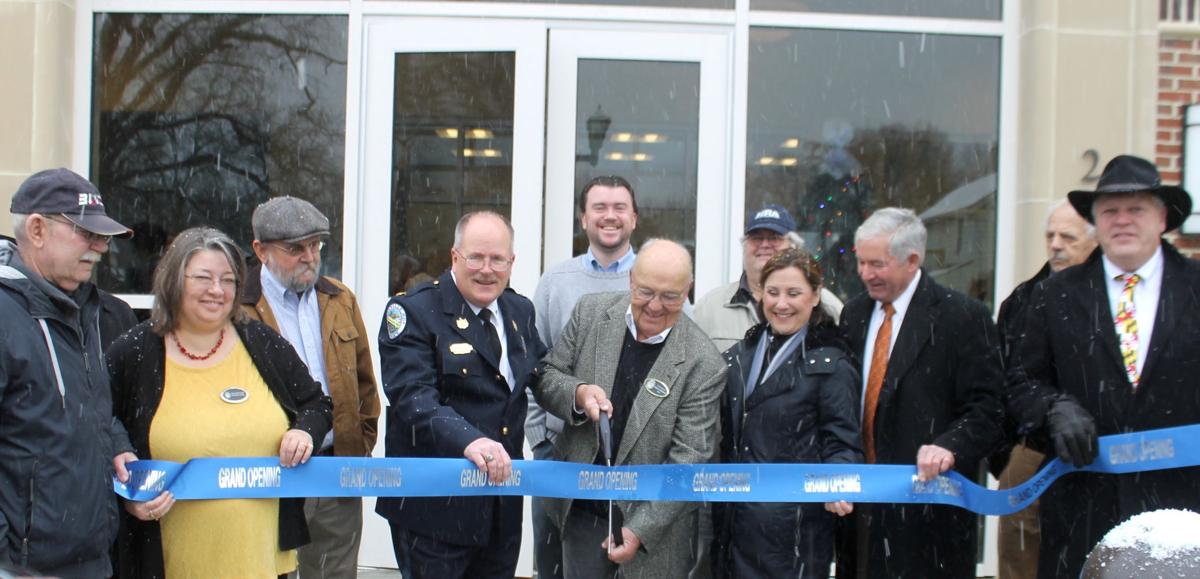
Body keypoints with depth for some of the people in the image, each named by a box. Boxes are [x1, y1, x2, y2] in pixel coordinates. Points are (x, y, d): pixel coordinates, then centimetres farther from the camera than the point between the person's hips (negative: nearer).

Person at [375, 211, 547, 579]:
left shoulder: (520, 311, 12)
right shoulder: (413, 311, -10)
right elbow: (414, 397, -22)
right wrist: (468, 440, -38)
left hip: (503, 504, 6)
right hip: (436, 507, -6)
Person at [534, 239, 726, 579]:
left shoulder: (703, 365, -16)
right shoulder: (591, 312, -5)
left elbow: (688, 459, -15)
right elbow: (545, 378, 2)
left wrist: (641, 529, -18)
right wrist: (578, 394, -20)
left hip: (654, 523, -3)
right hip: (581, 509, 3)